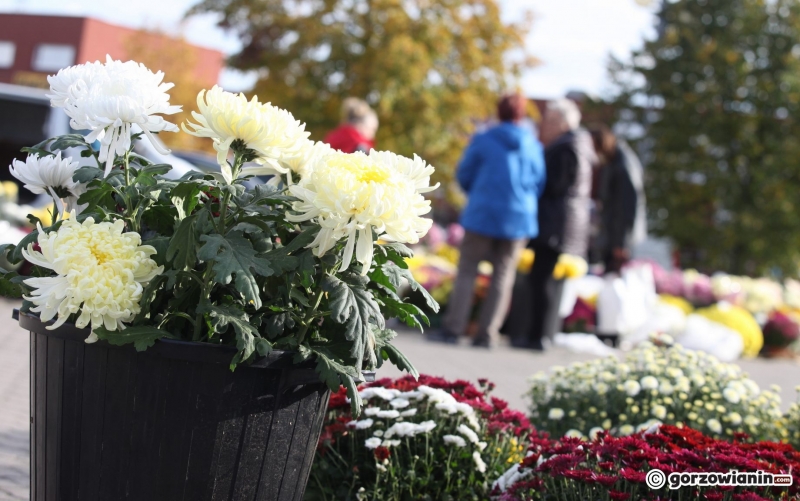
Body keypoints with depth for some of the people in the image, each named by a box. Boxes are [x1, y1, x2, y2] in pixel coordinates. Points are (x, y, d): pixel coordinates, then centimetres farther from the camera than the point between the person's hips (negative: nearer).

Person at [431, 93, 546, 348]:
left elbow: (464, 175, 4)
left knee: (467, 271, 4)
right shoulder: (534, 147, 3)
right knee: (503, 276, 7)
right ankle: (486, 334, 4)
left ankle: (453, 329, -1)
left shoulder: (483, 141, -3)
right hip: (518, 218, 2)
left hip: (482, 214, -2)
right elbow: (540, 184, 8)